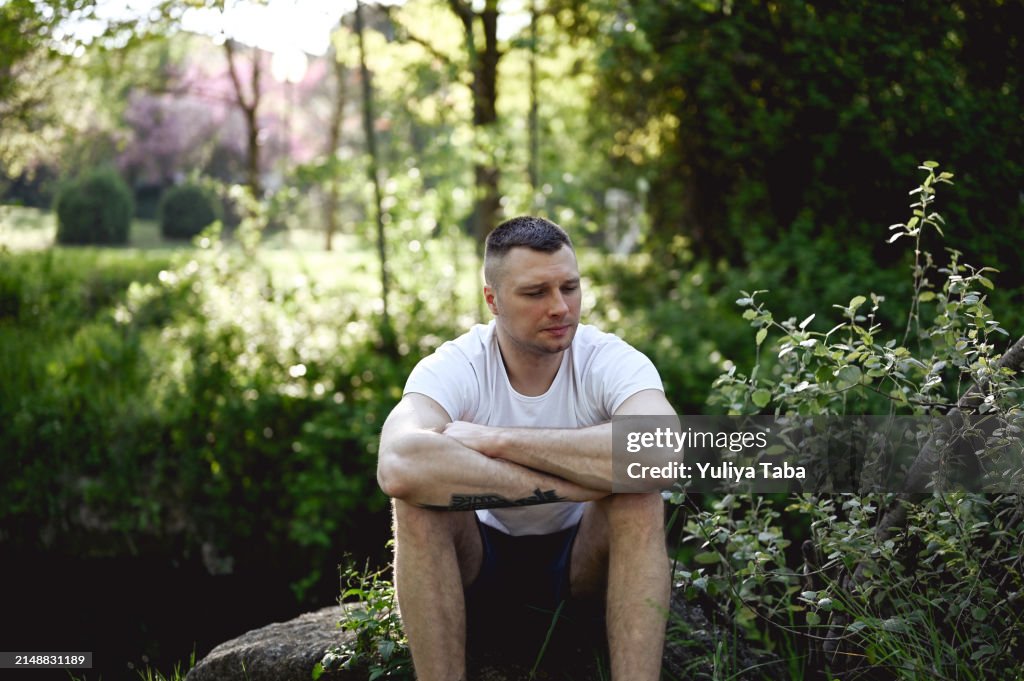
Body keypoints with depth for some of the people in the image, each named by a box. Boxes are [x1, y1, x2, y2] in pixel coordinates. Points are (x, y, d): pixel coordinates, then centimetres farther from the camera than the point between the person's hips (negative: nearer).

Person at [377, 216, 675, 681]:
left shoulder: (612, 361, -18)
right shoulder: (455, 367, -20)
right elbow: (398, 468, -44)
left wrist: (496, 440, -39)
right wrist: (584, 480, -43)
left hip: (582, 555, 0)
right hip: (480, 555, 0)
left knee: (639, 499, -30)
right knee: (418, 498, -30)